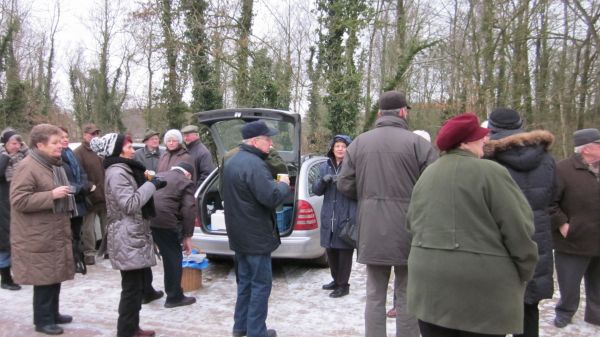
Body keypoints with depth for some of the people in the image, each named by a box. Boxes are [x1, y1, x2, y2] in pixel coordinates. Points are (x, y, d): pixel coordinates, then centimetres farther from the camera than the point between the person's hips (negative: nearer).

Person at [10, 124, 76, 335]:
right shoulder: (27, 167, -16)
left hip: (56, 232, 9)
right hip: (39, 237, -9)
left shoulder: (54, 164, 15)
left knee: (55, 275, 14)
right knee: (44, 277, -2)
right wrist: (52, 195, -25)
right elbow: (19, 200, -22)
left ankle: (53, 314, 27)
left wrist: (64, 198, 16)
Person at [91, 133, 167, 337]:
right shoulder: (117, 173, -16)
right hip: (127, 238, -10)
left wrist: (150, 184, 8)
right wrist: (151, 185, -17)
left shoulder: (125, 170, 16)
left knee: (137, 285, 16)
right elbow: (130, 204, -22)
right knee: (132, 287, -4)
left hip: (134, 235, 10)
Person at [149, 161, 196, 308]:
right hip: (164, 221, -7)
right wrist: (187, 236, 0)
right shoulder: (186, 182, 8)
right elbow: (189, 210, -3)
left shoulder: (158, 176, 28)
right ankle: (174, 297, 13)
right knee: (173, 258, 7)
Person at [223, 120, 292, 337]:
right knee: (261, 284, 1)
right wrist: (283, 184, -8)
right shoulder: (253, 164, -22)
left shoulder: (233, 161, 12)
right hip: (256, 235, -10)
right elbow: (271, 197, -28)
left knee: (245, 280, 19)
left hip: (240, 234, 10)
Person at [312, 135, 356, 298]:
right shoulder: (324, 167, 10)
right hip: (328, 217, 6)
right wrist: (323, 181, -12)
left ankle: (343, 285, 15)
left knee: (344, 251, 1)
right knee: (330, 250, 15)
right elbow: (316, 190, 8)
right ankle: (336, 280, 33)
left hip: (347, 217, -5)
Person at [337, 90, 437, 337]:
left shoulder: (359, 143, 4)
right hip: (408, 230, -3)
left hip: (371, 231, 3)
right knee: (407, 295, 10)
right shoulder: (417, 142, -7)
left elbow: (344, 184, 2)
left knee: (375, 294, 14)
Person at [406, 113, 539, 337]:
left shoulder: (426, 175, 8)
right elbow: (518, 230, -11)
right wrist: (525, 271, 3)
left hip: (430, 280, 6)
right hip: (481, 286, -6)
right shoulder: (490, 172, -11)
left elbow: (412, 224, 14)